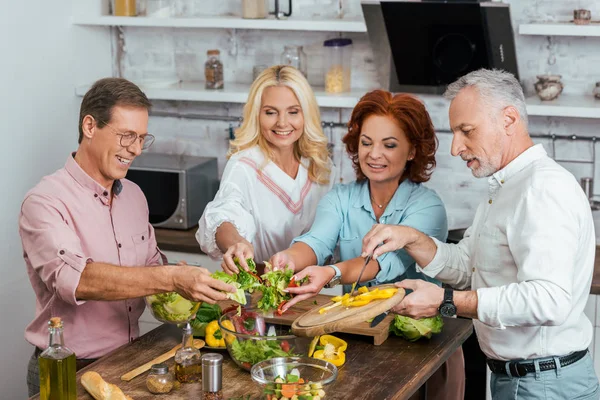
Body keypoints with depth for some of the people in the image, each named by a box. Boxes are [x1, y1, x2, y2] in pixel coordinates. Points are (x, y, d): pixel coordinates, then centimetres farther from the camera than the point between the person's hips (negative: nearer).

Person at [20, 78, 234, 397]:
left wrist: (169, 296, -5)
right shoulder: (45, 202, -14)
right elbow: (74, 278, -30)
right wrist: (172, 278, -38)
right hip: (70, 373, -7)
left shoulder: (134, 195, 10)